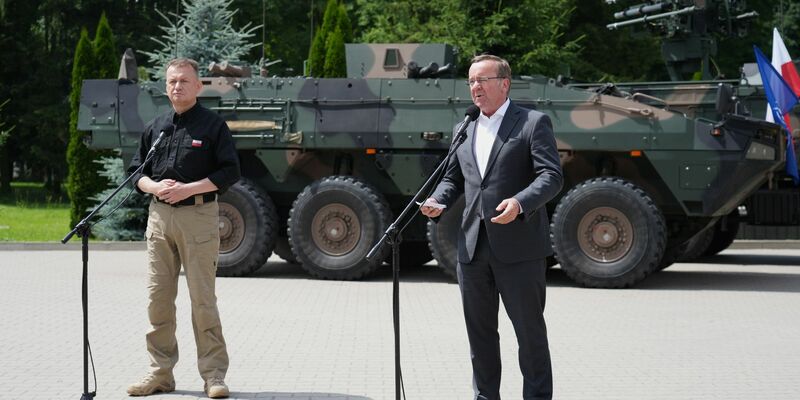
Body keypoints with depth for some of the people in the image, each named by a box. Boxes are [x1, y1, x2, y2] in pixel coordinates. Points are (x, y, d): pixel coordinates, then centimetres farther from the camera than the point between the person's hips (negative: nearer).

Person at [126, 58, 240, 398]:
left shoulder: (213, 125, 0)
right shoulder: (155, 127, 14)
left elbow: (230, 172, -5)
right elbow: (136, 170, 18)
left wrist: (189, 188, -14)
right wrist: (154, 186, -4)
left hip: (198, 216, -5)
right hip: (159, 215, 5)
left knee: (203, 298, -4)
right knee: (158, 297, 5)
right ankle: (160, 372, 13)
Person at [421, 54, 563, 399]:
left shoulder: (533, 123, -2)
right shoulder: (465, 132, 17)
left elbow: (551, 176, -10)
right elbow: (453, 178, 23)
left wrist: (520, 203, -27)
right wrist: (437, 202, 1)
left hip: (518, 248, -6)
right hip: (472, 248, 6)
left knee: (529, 330, 1)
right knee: (480, 332, 11)